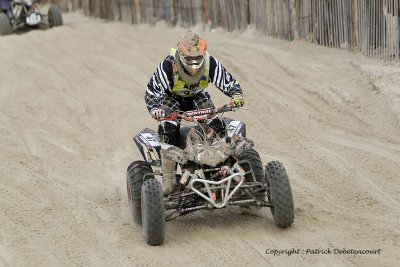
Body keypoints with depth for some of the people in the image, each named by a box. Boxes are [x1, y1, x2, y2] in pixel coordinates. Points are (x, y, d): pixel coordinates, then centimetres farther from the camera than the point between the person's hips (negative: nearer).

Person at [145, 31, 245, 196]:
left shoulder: (211, 64, -26)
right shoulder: (168, 66, -34)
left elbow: (229, 82, -16)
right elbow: (151, 91, -31)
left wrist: (236, 95, -39)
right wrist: (155, 109, -51)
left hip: (197, 96, 3)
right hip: (171, 97, -3)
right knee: (169, 127, -29)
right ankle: (168, 179, -28)